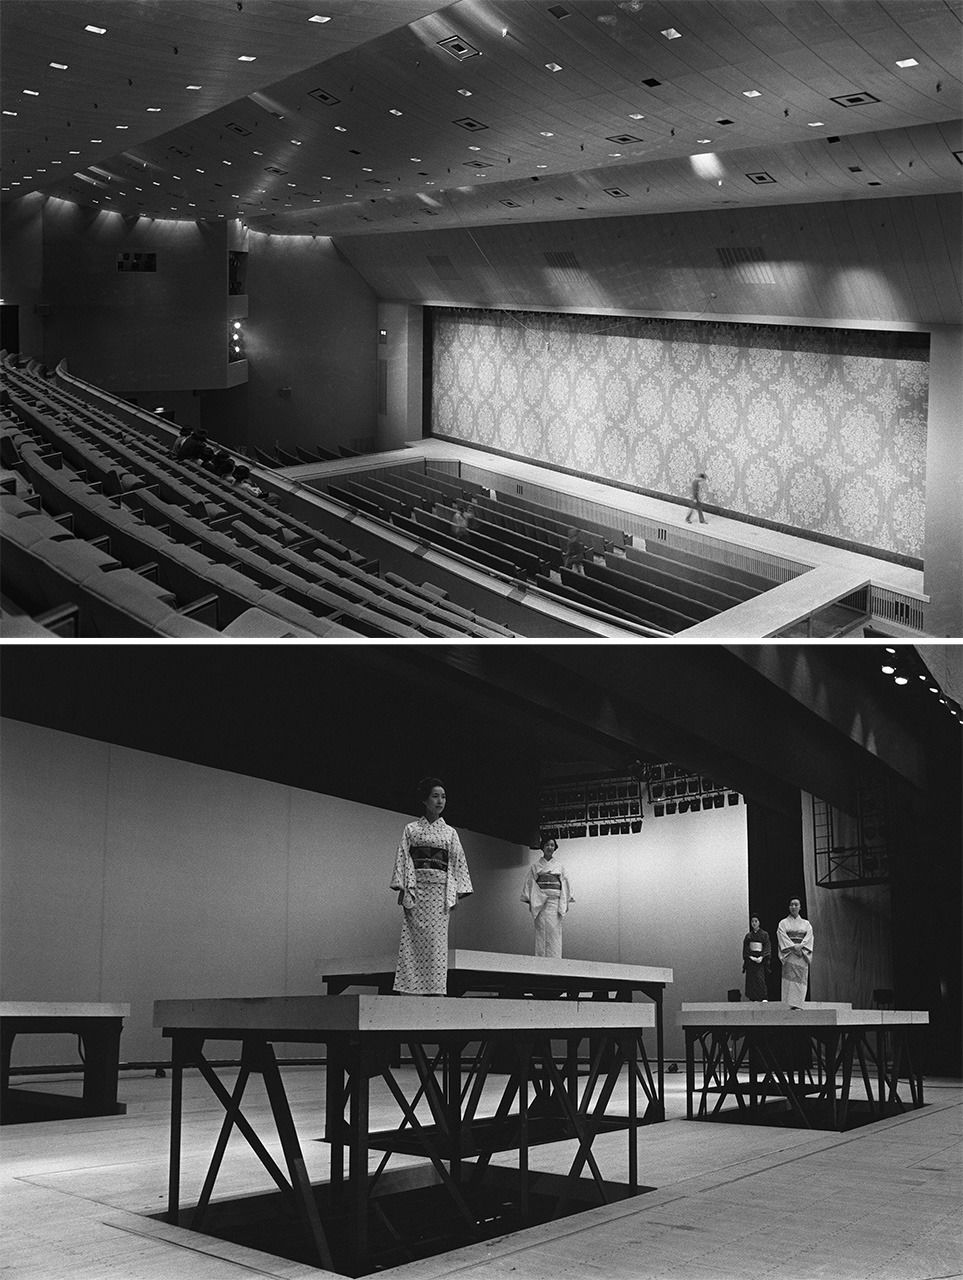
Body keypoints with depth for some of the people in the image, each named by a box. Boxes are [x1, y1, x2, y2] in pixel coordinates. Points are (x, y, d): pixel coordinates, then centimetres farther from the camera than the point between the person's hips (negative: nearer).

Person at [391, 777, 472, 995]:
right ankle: (409, 991, -10)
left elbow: (458, 862, 12)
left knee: (436, 942, -4)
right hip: (416, 889, -1)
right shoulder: (411, 829, 11)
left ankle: (435, 990, -5)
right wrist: (402, 889, -7)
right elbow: (402, 859, 4)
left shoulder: (450, 832, 15)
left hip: (440, 890, 1)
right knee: (412, 940, -8)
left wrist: (457, 893, 2)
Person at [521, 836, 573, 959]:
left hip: (555, 902, 1)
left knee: (554, 931, -4)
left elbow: (565, 884, 12)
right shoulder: (535, 866, 9)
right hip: (540, 902, -1)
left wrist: (566, 902, 4)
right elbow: (529, 884, 6)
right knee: (541, 932, -5)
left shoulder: (559, 866, 13)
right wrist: (529, 902, -2)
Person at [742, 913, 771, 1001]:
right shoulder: (748, 936, 13)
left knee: (760, 979, -15)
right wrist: (750, 957, -10)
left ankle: (764, 998, -16)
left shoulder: (764, 934, 4)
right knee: (751, 980, -1)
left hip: (761, 960, -3)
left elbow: (767, 948, -3)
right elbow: (745, 949, 7)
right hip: (750, 960, 3)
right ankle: (753, 998, 4)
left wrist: (762, 957, -18)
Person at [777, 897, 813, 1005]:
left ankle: (798, 1004, -4)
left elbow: (809, 936, 3)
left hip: (802, 956, 2)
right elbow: (782, 936, -3)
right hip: (789, 955, -2)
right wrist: (793, 947, -17)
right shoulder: (783, 923, 11)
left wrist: (801, 946, -14)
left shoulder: (806, 924, 17)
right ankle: (789, 1005, -16)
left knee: (801, 982, -4)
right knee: (790, 982, -11)